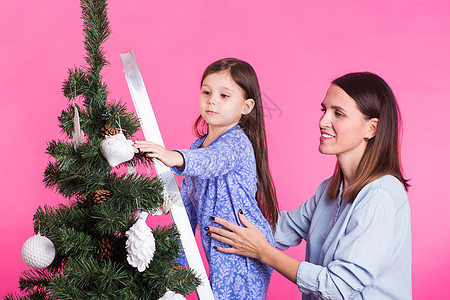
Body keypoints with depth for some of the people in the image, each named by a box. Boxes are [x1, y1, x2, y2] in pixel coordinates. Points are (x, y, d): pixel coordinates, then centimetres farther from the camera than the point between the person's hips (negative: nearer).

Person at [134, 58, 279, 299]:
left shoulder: (237, 143, -15)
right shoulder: (198, 146, 10)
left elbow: (213, 160, -39)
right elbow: (188, 202, 15)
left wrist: (176, 158, -58)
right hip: (217, 252, 8)